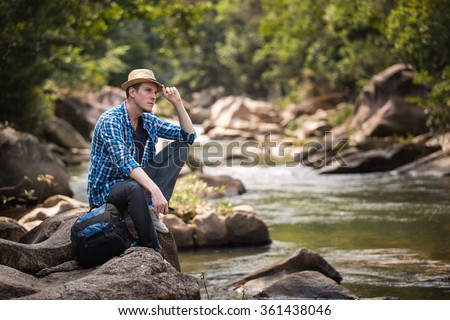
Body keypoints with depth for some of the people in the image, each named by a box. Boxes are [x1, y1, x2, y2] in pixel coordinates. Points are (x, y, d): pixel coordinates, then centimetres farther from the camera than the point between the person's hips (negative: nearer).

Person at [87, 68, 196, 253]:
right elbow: (124, 161, -34)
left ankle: (150, 209, -20)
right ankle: (153, 251, -29)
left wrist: (177, 103, -4)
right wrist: (155, 190, -45)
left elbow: (189, 136, 9)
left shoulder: (149, 121, 6)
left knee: (180, 147, -3)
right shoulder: (111, 120, -20)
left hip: (138, 181, 8)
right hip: (106, 190, -8)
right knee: (135, 188, -43)